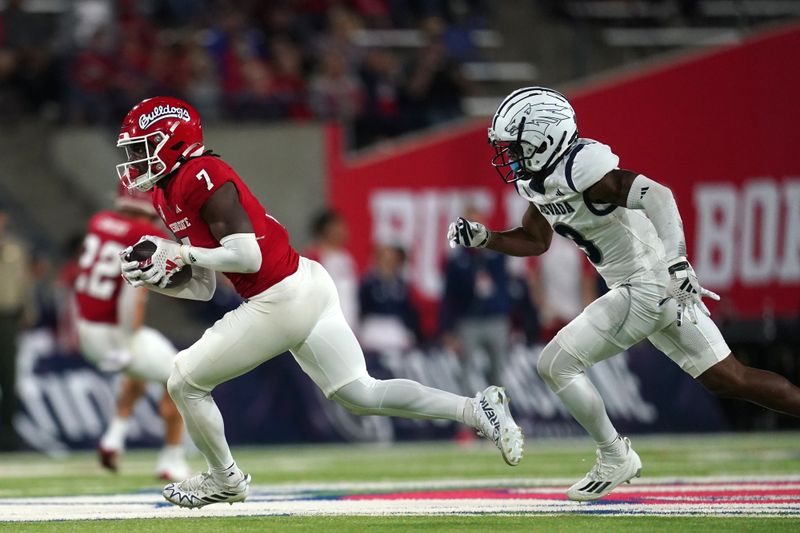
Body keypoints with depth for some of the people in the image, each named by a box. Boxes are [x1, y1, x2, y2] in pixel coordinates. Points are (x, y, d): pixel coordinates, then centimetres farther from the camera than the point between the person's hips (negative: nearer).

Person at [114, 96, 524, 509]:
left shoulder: (201, 177, -16)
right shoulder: (167, 194, 15)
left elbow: (248, 256, -21)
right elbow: (203, 288, 18)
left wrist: (182, 253, -13)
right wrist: (153, 278, 3)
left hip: (282, 300, -10)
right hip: (306, 288, 10)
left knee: (185, 382, 3)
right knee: (360, 395, 11)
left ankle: (224, 480, 21)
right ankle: (477, 410, 7)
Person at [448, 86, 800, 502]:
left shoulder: (580, 168, -21)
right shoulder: (540, 182, 9)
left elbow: (656, 195, -31)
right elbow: (535, 242, 24)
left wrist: (676, 261, -40)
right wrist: (482, 238, 9)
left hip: (657, 283, -9)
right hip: (636, 290, 9)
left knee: (556, 365, -5)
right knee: (727, 380, 12)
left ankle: (615, 459, 8)